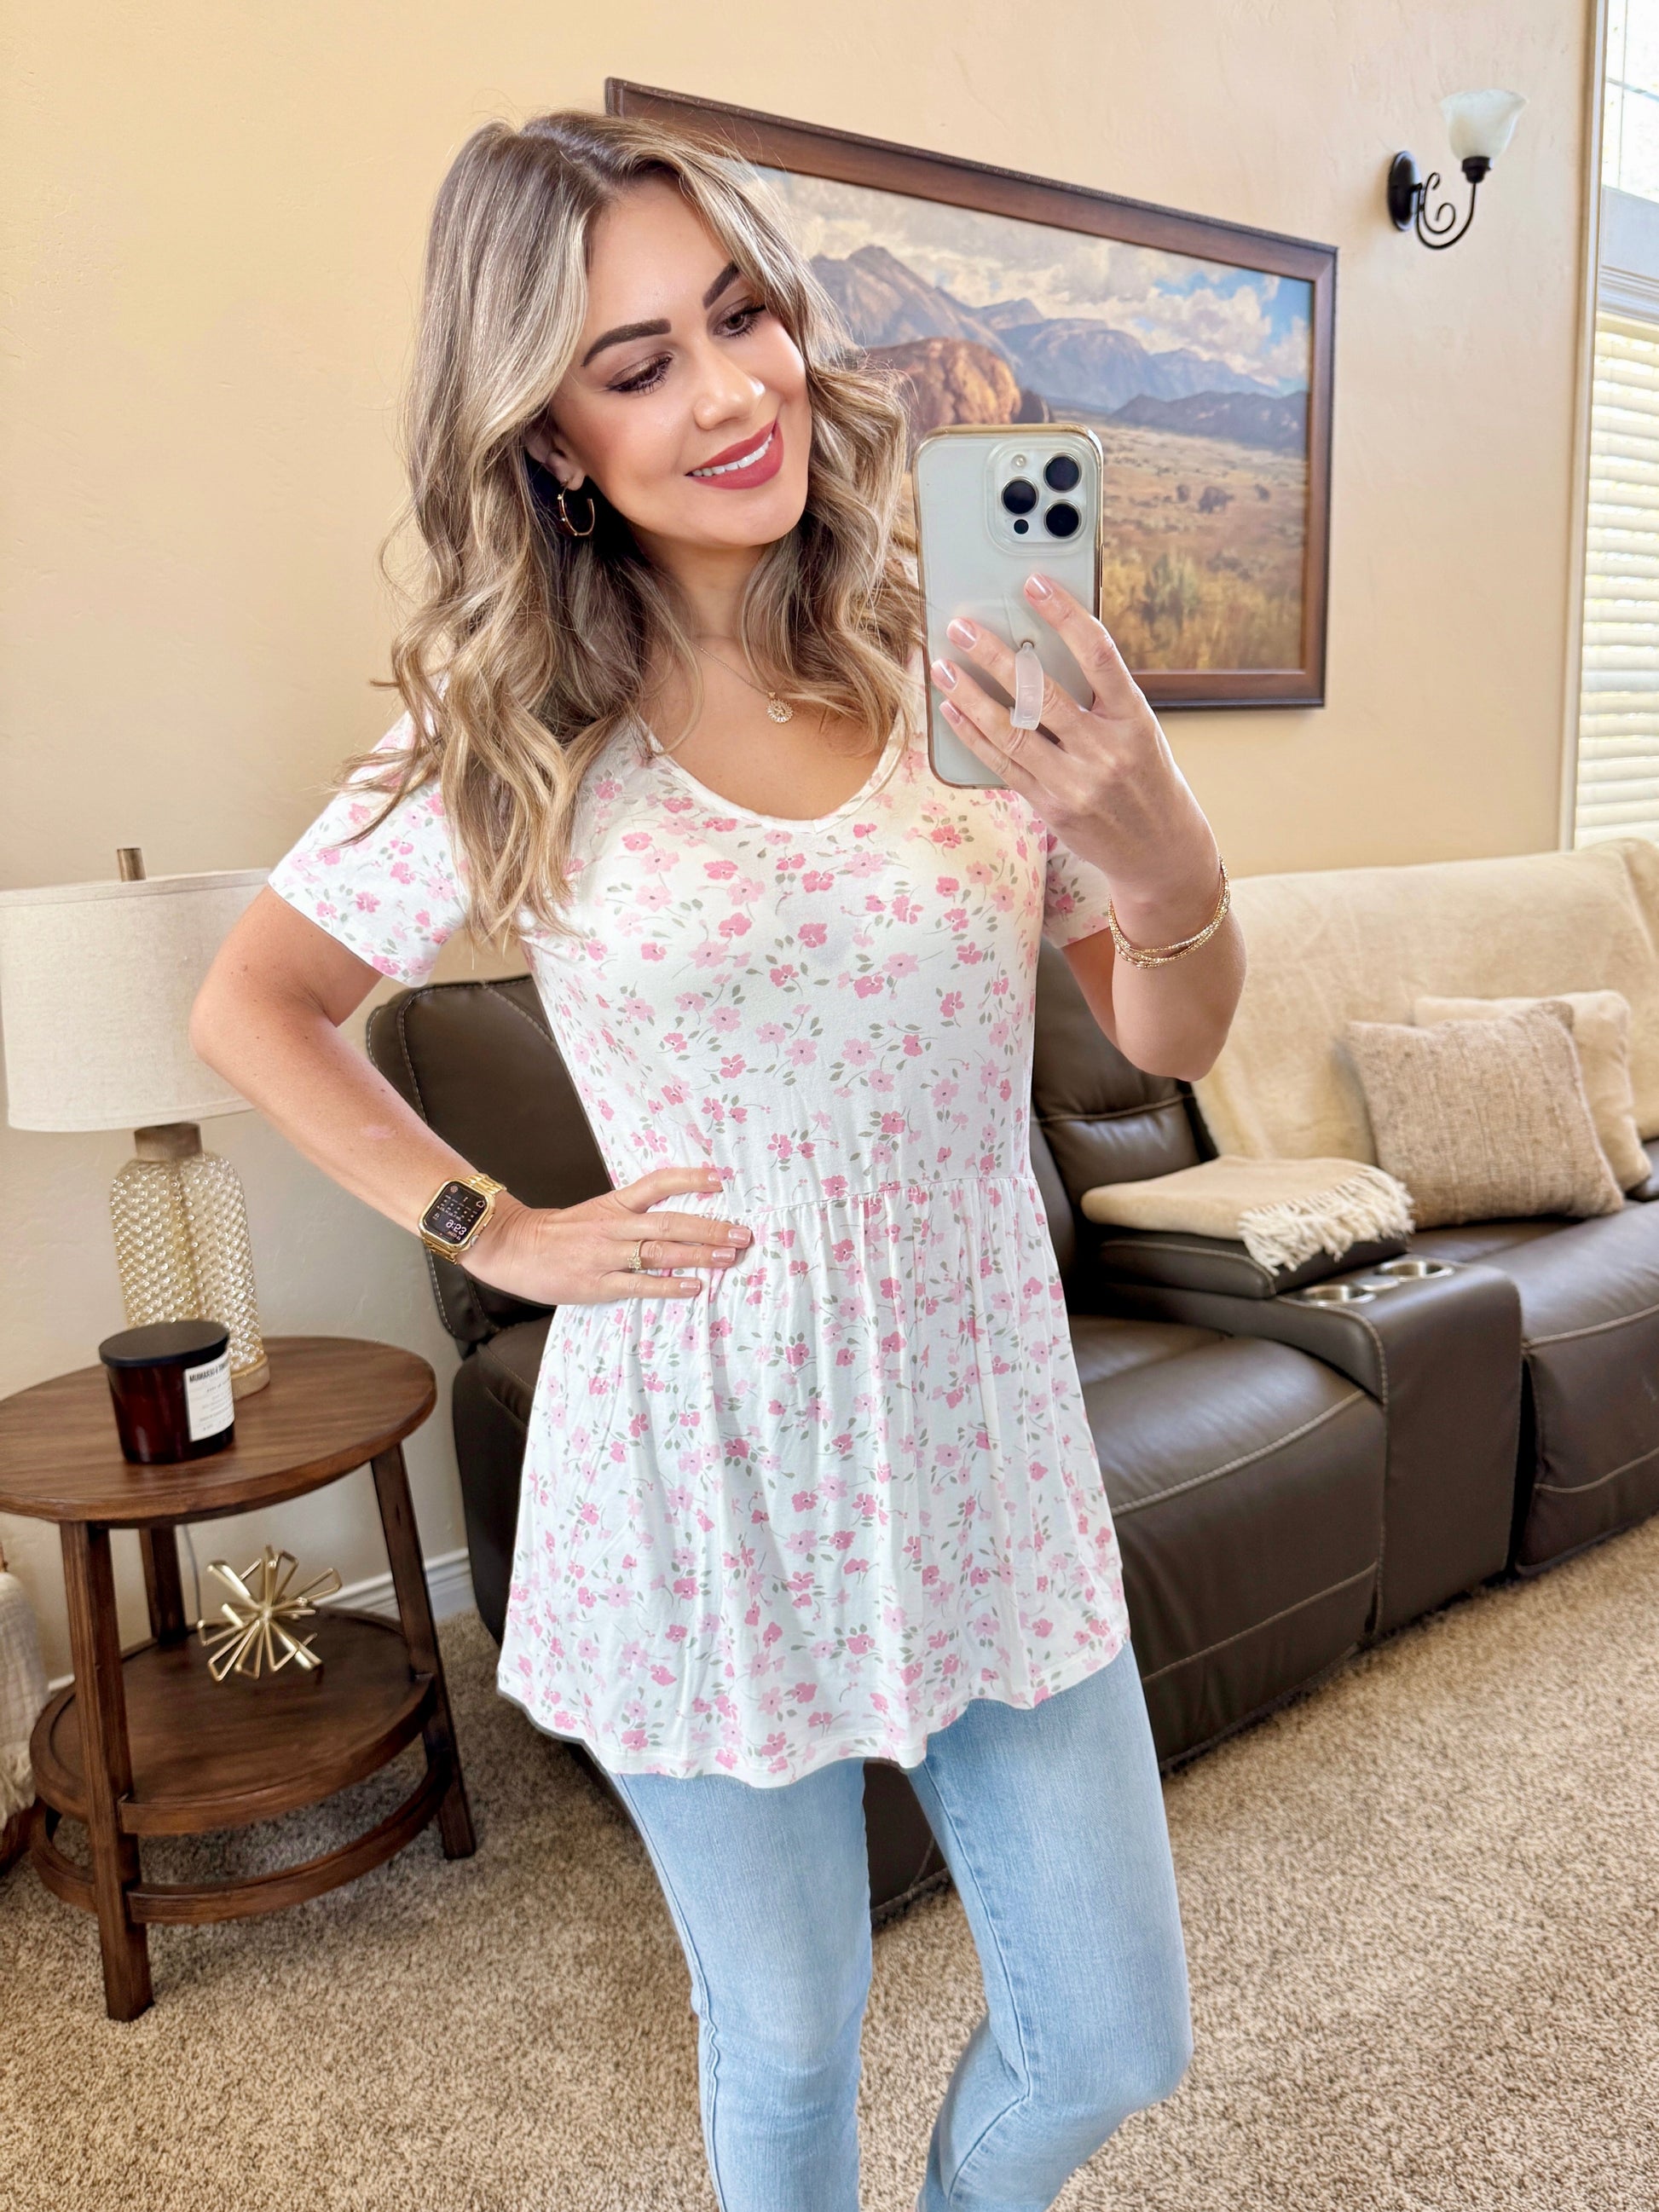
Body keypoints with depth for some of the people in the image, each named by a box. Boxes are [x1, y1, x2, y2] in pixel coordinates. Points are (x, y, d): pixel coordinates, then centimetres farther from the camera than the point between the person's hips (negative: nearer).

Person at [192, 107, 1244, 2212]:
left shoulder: (958, 668, -4)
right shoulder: (512, 736, -7)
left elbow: (1166, 1041, 0)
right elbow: (251, 1007, 6)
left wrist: (1172, 876, -22)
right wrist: (487, 1228, -4)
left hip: (986, 1458, 3)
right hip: (704, 1484, -2)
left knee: (1113, 2043, 19)